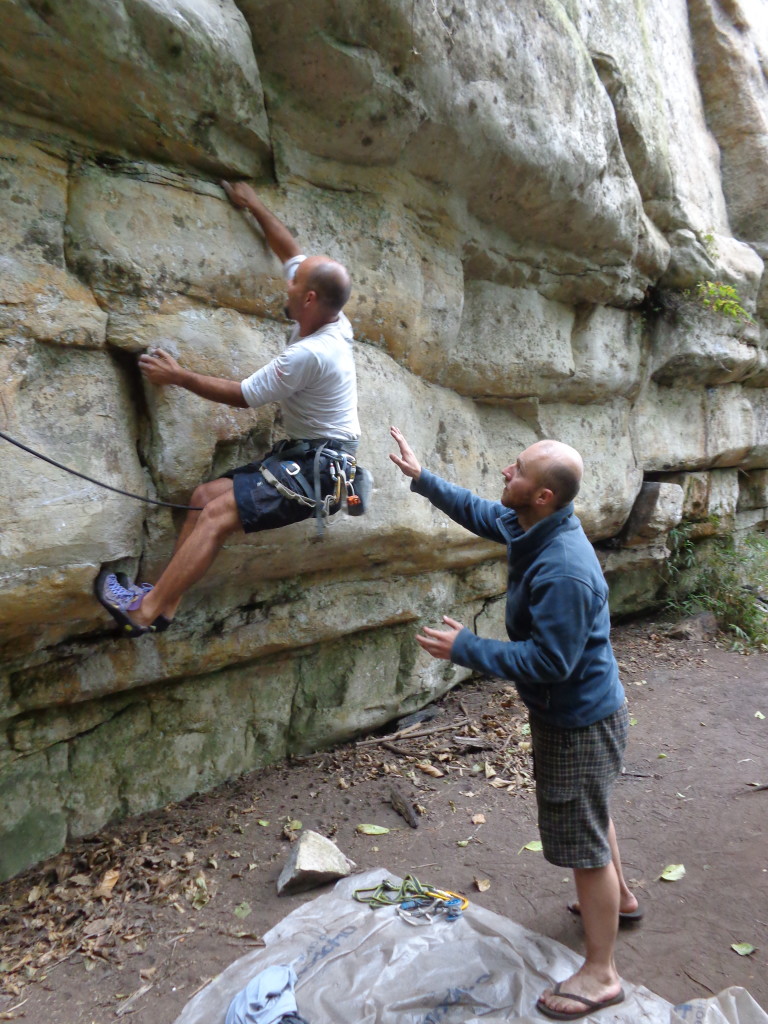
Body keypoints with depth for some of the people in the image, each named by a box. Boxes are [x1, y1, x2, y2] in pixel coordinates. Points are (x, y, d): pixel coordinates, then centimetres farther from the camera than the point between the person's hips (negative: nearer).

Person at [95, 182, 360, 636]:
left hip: (316, 468, -10)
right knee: (206, 496, 3)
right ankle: (165, 601, -1)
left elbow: (243, 395, -13)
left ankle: (144, 611, -21)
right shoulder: (329, 319, 5)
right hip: (304, 455, 10)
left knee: (218, 513, -22)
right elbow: (292, 251, 20)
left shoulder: (309, 354, -23)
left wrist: (179, 376, -3)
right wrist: (254, 205, 30)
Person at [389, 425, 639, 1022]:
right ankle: (618, 897, 54)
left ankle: (600, 975, 26)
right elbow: (480, 512, 12)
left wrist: (466, 649, -27)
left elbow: (549, 660, -32)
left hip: (580, 720, -10)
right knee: (591, 813, 29)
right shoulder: (528, 526, -6)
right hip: (576, 710, 10)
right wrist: (421, 477, 12)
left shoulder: (563, 571, -35)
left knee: (583, 838, 6)